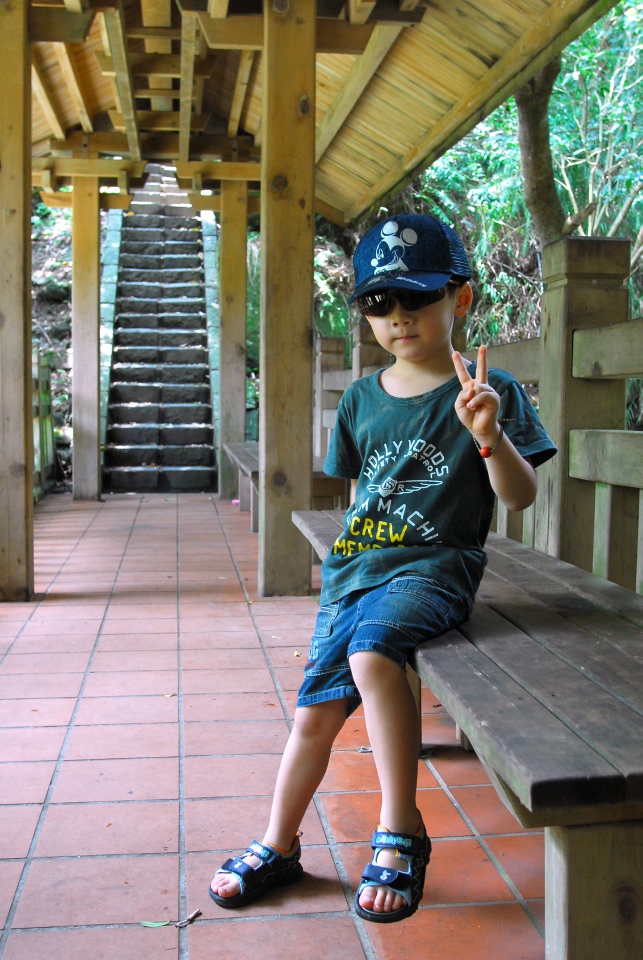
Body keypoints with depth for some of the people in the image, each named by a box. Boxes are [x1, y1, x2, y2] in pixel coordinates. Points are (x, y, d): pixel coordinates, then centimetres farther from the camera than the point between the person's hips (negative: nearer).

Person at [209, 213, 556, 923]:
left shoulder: (490, 391, -3)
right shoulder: (362, 398, 10)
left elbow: (519, 498, -7)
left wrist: (489, 435, -25)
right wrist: (344, 561, 11)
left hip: (431, 569, -5)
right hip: (354, 569, 5)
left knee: (372, 649, -33)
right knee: (315, 709, 5)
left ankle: (401, 833, -18)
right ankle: (279, 847, 27)